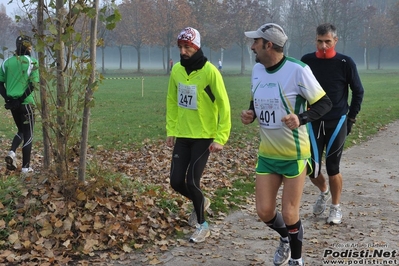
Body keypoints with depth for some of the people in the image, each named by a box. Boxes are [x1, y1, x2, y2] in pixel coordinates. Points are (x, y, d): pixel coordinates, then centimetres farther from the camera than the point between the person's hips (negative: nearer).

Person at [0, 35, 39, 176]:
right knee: (28, 134, 5)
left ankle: (12, 153, -1)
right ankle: (25, 167, 7)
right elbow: (33, 85, -16)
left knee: (21, 130, 23)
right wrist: (21, 99, -14)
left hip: (12, 102, 5)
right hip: (25, 103, -5)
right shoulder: (31, 62, -7)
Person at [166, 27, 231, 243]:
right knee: (176, 182, 4)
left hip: (203, 137, -5)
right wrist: (171, 130, 8)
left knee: (191, 182, -8)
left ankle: (202, 226, 15)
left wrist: (220, 138, -15)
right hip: (182, 136, 5)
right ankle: (201, 202, 36)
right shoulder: (177, 70, 2)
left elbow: (224, 106, -13)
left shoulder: (210, 71, -15)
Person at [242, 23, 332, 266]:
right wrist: (250, 114, -5)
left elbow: (325, 103, -13)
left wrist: (301, 118, -30)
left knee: (289, 214, 1)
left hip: (294, 155, -5)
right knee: (264, 212, 6)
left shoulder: (297, 70, -19)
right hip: (267, 154, 6)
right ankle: (285, 239, 39)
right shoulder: (257, 70, 2)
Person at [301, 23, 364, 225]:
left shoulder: (345, 63, -7)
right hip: (313, 123, 2)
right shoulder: (307, 61, -1)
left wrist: (351, 118, 2)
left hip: (337, 123, -2)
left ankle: (336, 207, 23)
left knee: (332, 169, 2)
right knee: (311, 169, 2)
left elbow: (358, 91, 3)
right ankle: (324, 192, 35)